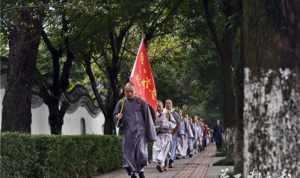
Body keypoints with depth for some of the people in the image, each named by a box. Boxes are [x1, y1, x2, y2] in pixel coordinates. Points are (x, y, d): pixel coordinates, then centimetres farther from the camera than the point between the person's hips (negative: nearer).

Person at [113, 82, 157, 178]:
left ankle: (141, 170, 16)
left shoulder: (140, 102, 0)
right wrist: (118, 117, -13)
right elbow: (115, 115, 12)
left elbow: (147, 116, 1)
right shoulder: (121, 103, 5)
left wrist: (150, 133, -1)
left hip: (140, 131, -2)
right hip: (127, 132, 2)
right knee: (129, 152, -1)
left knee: (141, 152, -7)